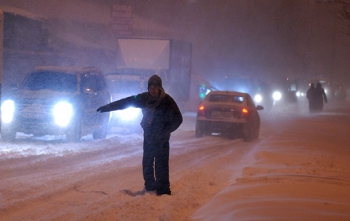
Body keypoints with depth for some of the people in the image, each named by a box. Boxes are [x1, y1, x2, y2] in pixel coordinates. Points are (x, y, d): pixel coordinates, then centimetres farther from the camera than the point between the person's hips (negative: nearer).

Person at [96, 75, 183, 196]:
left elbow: (177, 119, -11)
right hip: (148, 136, 5)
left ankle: (163, 189, -4)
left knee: (161, 164, -8)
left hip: (161, 140, -5)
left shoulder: (167, 101, -13)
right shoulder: (144, 98, 0)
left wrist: (164, 132, -19)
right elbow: (126, 102, 6)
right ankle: (150, 185, 24)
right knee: (147, 163, 10)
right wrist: (107, 107, 5)